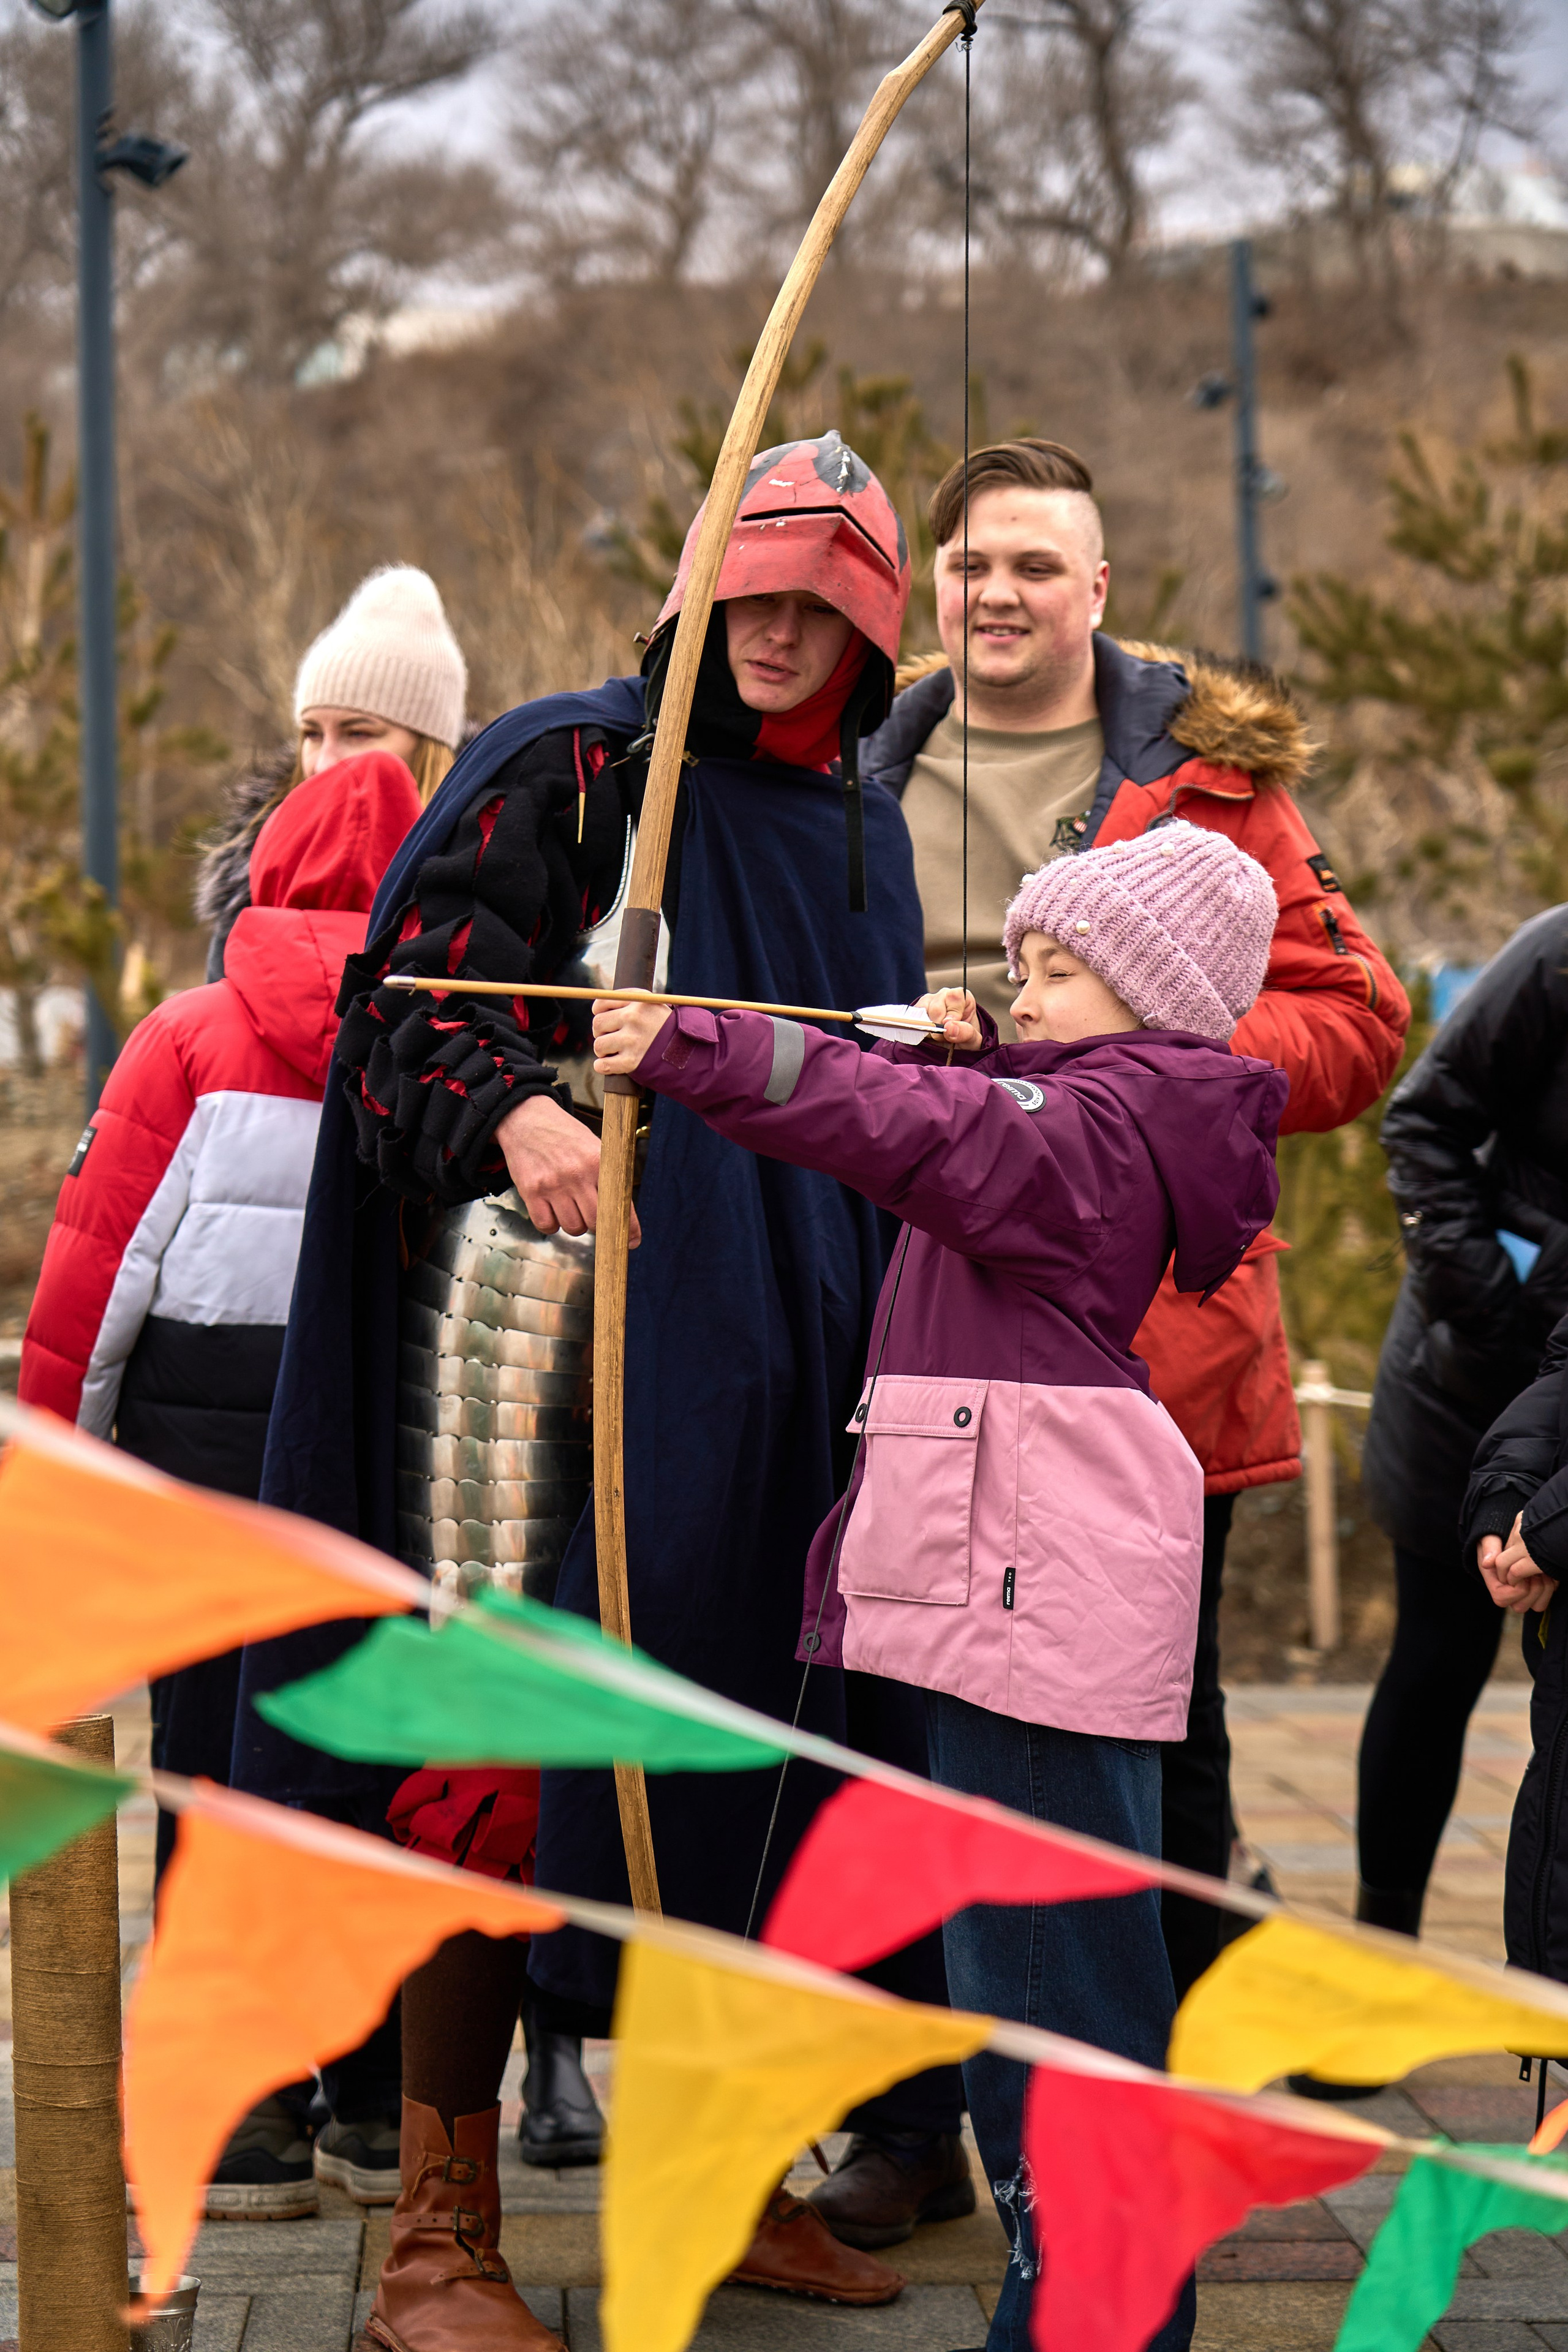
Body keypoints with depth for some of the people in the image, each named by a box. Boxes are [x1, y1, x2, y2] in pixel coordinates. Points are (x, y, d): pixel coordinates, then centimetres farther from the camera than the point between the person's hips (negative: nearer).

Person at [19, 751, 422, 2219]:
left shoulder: (193, 1040, -3)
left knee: (217, 1758, 5)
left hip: (204, 1437, -2)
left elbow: (100, 1266, -4)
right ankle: (382, 2107, 16)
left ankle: (243, 2115, 7)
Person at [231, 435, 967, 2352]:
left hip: (771, 1362, 6)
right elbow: (423, 964, -11)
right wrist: (511, 1108, -28)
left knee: (738, 1743, 10)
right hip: (551, 1316, -6)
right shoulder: (575, 765, -1)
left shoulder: (862, 833, 18)